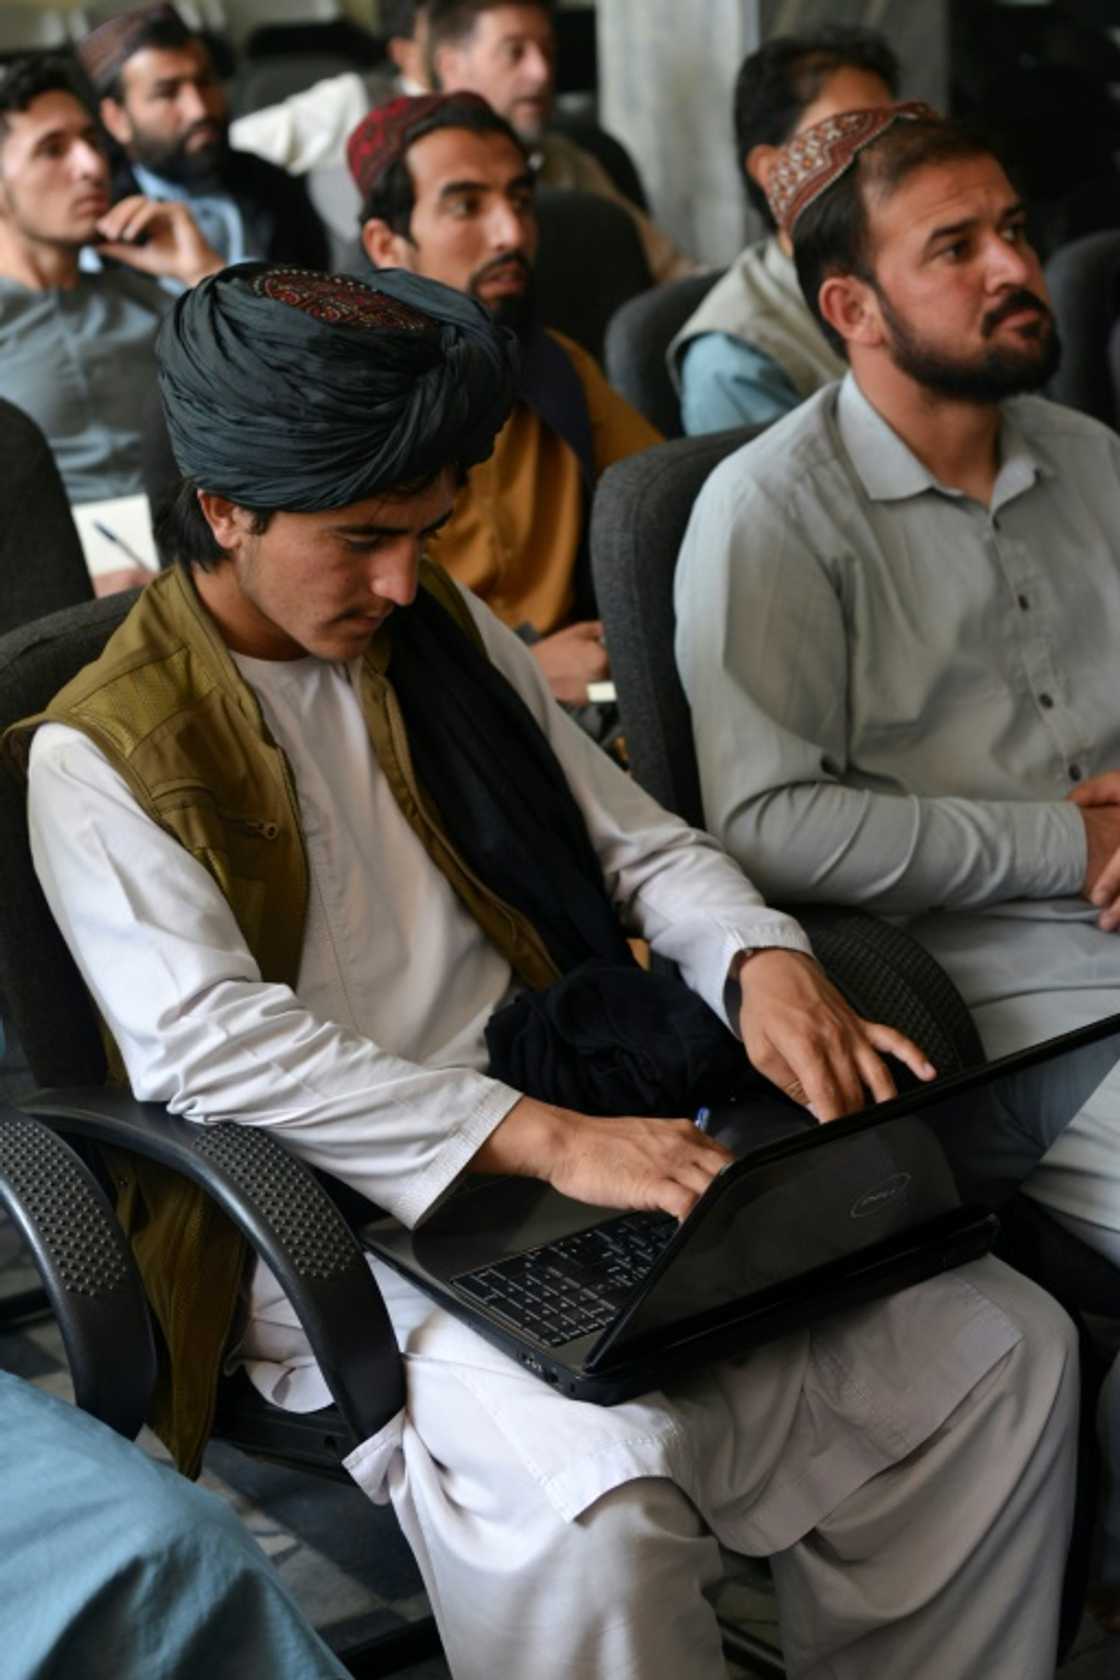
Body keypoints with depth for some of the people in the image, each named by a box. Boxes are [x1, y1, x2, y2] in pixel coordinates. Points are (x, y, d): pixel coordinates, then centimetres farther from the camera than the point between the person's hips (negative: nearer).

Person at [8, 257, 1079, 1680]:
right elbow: (208, 1043, -16)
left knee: (1005, 1346, -9)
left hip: (573, 1125, 6)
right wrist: (541, 1140, -25)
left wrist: (765, 961, -6)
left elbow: (633, 839, 17)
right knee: (594, 1486, -35)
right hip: (344, 1213, -6)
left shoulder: (443, 631, 16)